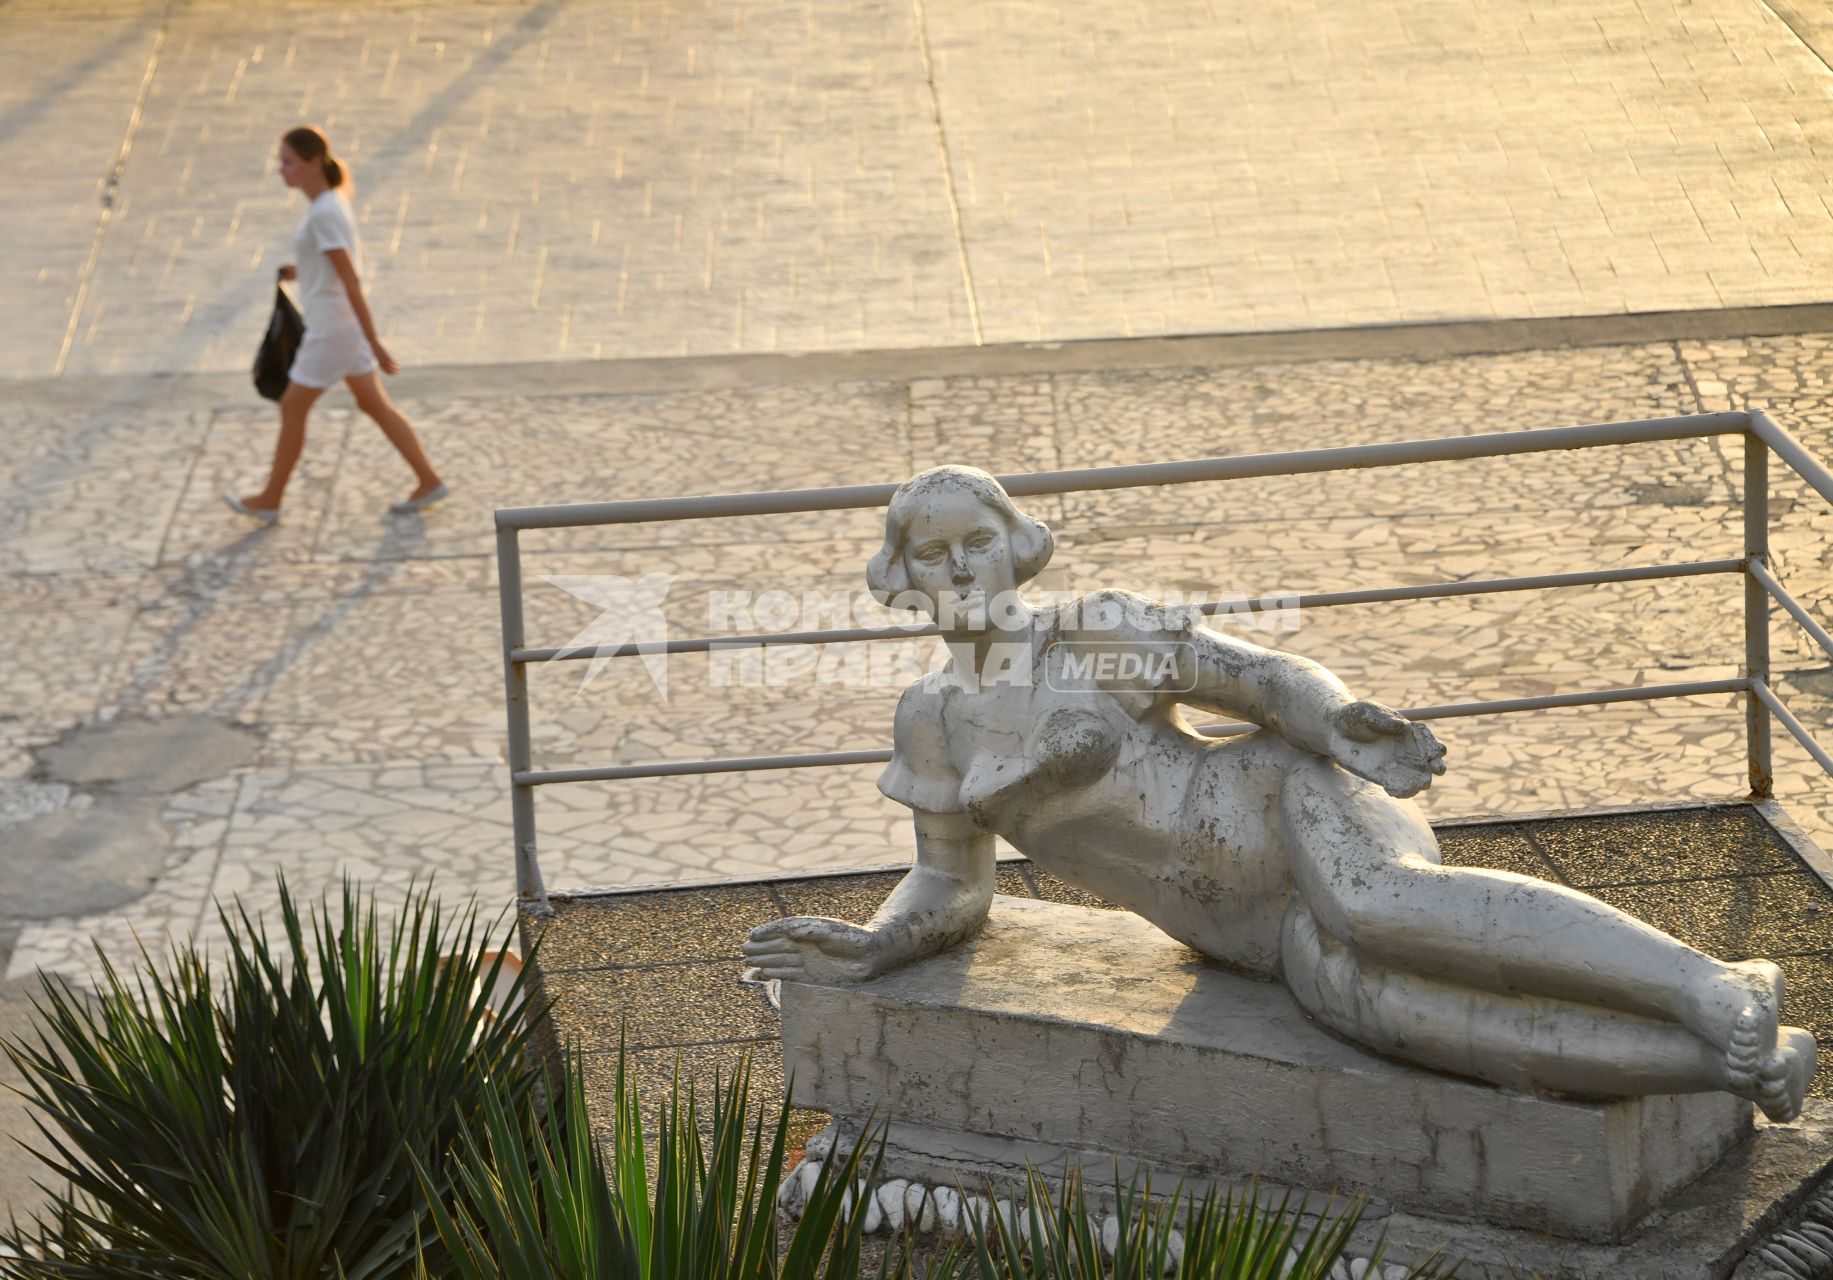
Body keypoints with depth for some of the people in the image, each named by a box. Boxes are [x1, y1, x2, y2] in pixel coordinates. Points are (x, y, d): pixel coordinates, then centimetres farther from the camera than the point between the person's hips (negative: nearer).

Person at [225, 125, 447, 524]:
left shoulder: (324, 214, -24)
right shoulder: (330, 202, 6)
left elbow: (352, 281, -24)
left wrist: (374, 344, -24)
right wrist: (302, 271, 9)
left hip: (332, 329, -9)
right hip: (345, 324, 9)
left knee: (293, 408, 5)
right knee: (373, 403, 16)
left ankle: (270, 501, 18)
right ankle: (428, 481, 21)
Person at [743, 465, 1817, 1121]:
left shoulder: (1102, 629, 2)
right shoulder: (934, 718, 15)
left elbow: (1273, 679, -4)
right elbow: (951, 890, 20)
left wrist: (1336, 720, -27)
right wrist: (872, 949, -1)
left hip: (1292, 802, -3)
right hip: (1271, 930, 3)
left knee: (1376, 913, -42)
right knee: (1353, 996, -35)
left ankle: (1711, 987, -36)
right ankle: (1737, 1063, -38)